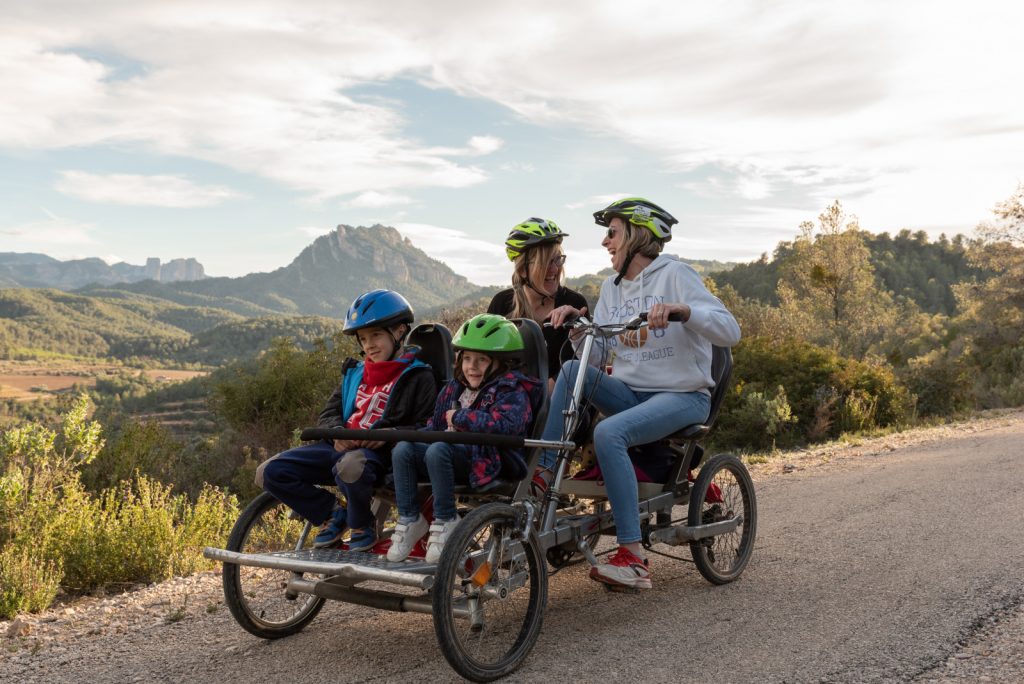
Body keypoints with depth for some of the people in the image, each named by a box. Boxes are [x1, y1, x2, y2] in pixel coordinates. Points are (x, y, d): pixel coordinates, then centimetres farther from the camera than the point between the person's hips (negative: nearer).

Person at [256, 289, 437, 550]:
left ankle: (361, 526, -12)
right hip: (342, 446, 7)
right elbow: (328, 413, 18)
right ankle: (332, 513, 5)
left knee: (350, 466, -43)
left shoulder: (418, 377, 2)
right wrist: (337, 432, -6)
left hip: (378, 452, -6)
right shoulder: (356, 372, 21)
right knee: (269, 472, -10)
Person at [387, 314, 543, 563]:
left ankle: (445, 521, -18)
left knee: (437, 450, -32)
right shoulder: (455, 388, 21)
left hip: (490, 462, -7)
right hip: (457, 453, 7)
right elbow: (436, 426, 25)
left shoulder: (511, 391, -2)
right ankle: (409, 520, -7)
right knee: (403, 449, -14)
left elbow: (505, 424, -23)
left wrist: (459, 417, -14)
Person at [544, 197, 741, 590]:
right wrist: (576, 322, -11)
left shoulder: (674, 274, -6)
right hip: (630, 393, 6)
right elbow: (597, 353, 6)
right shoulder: (611, 287, 13)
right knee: (573, 370, -21)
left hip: (682, 396, -6)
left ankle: (633, 558, -31)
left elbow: (730, 331, -19)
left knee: (609, 432, -33)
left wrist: (680, 309, -34)